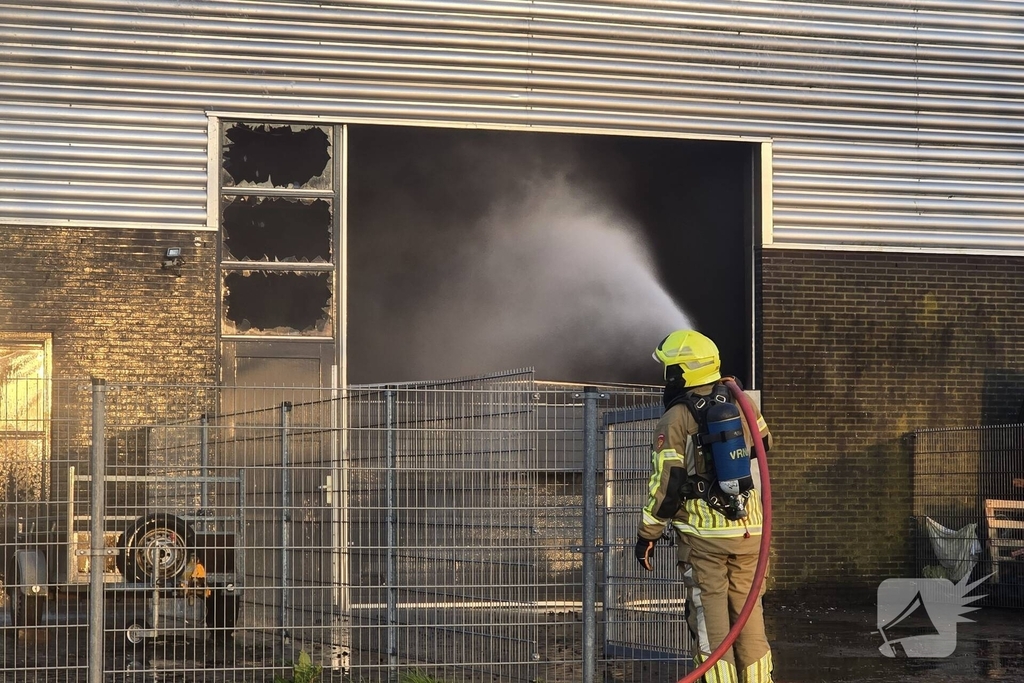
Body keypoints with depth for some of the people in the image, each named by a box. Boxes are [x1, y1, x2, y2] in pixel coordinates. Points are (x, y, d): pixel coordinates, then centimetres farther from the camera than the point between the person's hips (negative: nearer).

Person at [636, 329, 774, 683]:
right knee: (749, 614, 11)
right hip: (748, 530, 5)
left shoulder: (675, 420, -10)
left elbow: (665, 484, -12)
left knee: (710, 619, 1)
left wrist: (647, 534, -3)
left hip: (703, 535, -4)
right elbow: (763, 444, 25)